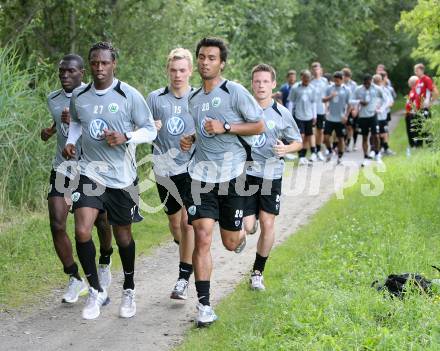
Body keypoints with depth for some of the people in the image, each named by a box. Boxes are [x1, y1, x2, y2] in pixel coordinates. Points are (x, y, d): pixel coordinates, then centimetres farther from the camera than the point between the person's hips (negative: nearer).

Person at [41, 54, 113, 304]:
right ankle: (75, 279, 3)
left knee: (101, 222, 9)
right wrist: (51, 131, 7)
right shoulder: (53, 99, 7)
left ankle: (105, 264, 39)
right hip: (64, 168, 3)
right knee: (57, 225, -10)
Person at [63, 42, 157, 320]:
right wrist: (71, 140, 4)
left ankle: (129, 291, 33)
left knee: (123, 235, 10)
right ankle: (96, 291, 3)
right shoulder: (79, 96, 2)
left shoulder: (129, 96, -8)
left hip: (122, 176, -2)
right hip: (90, 172, 2)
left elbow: (150, 130, -4)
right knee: (82, 231, -15)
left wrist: (126, 137, -21)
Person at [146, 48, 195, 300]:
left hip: (191, 167, -3)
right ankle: (190, 257, 41)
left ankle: (184, 279, -6)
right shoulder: (155, 98, 5)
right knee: (174, 222, 13)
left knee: (188, 221, -12)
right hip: (164, 168, 3)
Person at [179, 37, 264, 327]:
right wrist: (191, 139, 6)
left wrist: (225, 127, -15)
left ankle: (240, 232, 48)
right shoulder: (193, 99, 13)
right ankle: (204, 306, -8)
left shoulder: (234, 91, -4)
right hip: (201, 174, 3)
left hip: (232, 173, -3)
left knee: (231, 243, 7)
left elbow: (259, 126, -5)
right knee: (202, 237, -11)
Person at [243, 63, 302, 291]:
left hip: (271, 175, 1)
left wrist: (286, 149, -9)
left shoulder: (281, 114, 2)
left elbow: (298, 142, 11)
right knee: (247, 227, -9)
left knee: (267, 224, -2)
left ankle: (258, 272, 15)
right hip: (245, 173, -1)